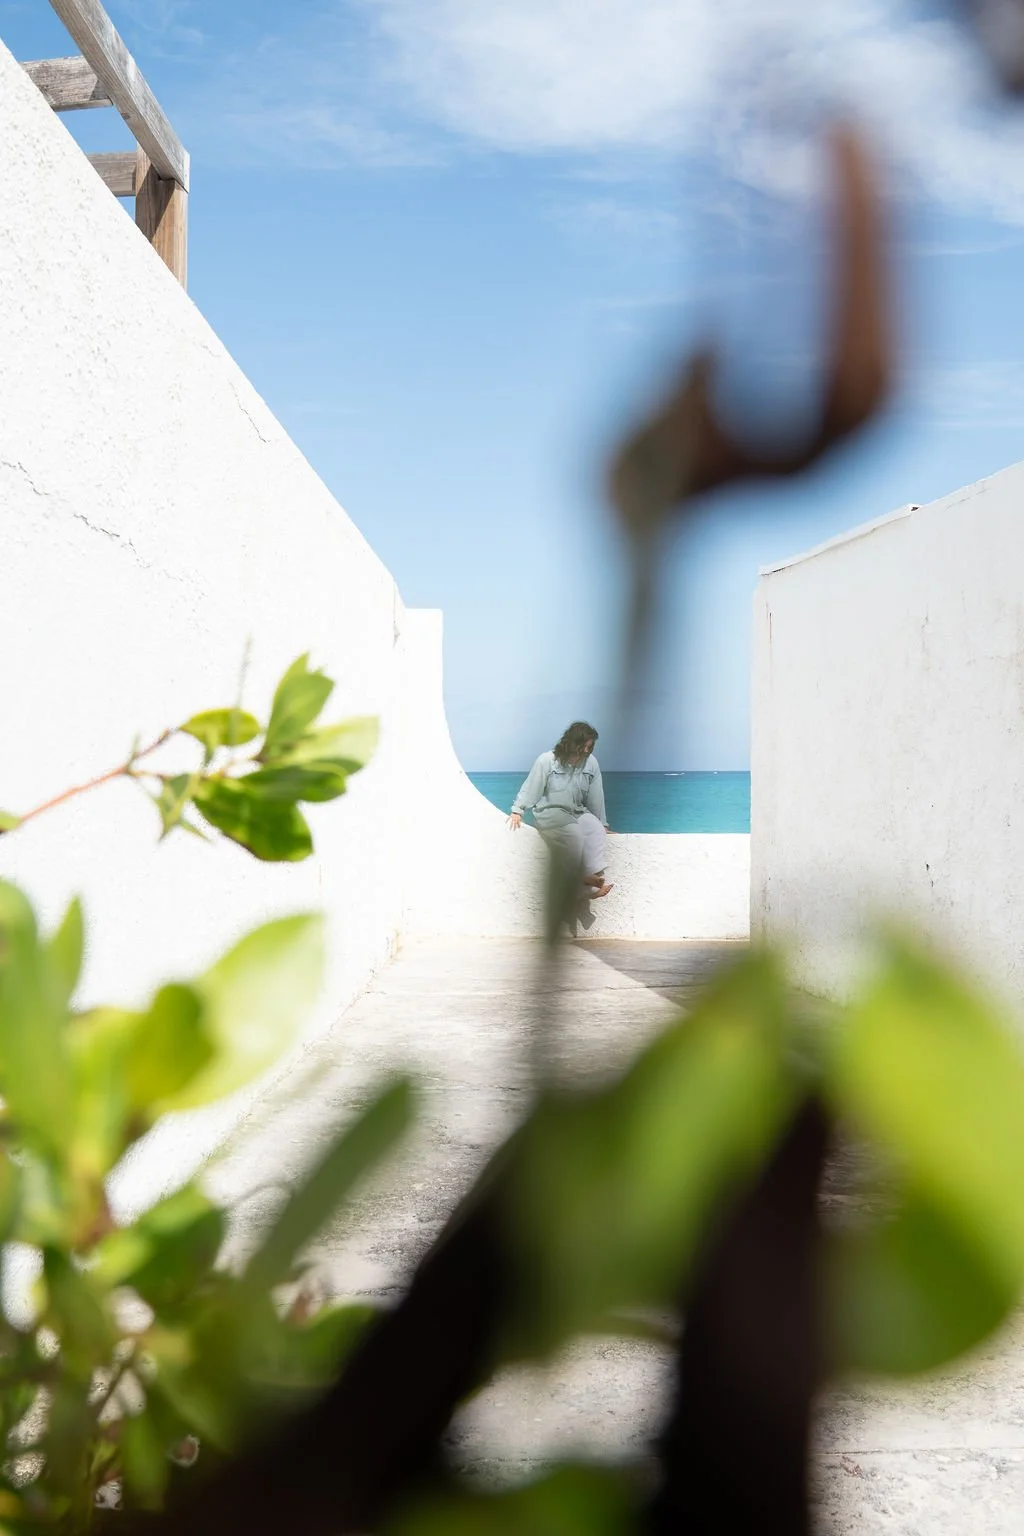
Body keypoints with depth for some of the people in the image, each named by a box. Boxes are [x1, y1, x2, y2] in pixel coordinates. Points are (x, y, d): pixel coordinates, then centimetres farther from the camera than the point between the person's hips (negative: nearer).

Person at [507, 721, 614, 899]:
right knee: (574, 833, -33)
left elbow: (596, 796, 4)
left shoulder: (591, 763, -2)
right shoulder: (547, 760, -11)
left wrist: (603, 824, 8)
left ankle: (594, 877, -36)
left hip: (577, 811, 4)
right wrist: (517, 811, -9)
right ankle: (580, 881, -23)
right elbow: (531, 787, -5)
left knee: (596, 829, -27)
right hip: (550, 812, -4)